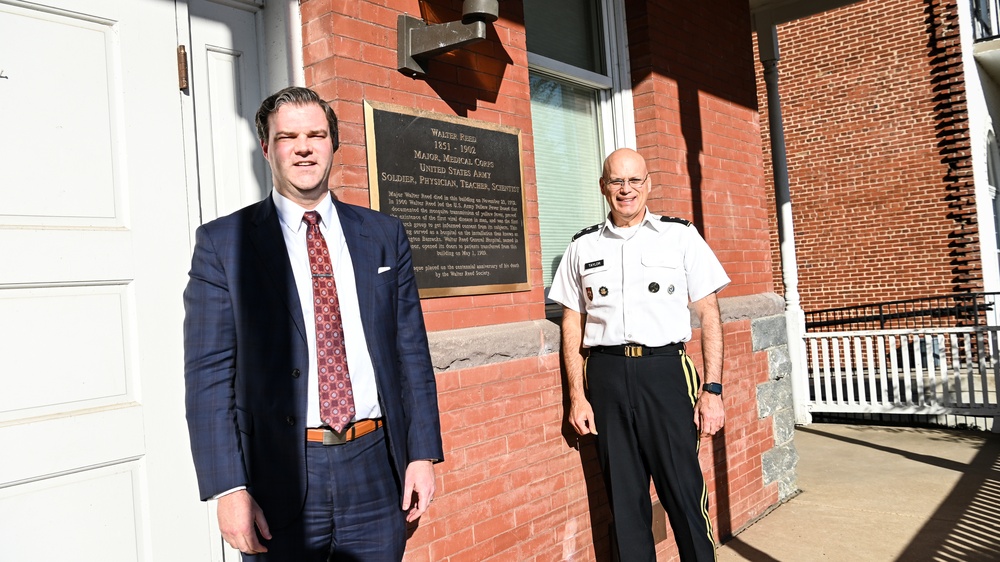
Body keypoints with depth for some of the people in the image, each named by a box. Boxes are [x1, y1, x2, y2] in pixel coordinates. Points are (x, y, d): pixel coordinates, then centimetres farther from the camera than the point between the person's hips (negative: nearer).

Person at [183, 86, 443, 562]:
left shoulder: (384, 235, 7)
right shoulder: (222, 242, -1)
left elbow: (410, 350, 6)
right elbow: (209, 374, -4)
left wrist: (422, 453, 1)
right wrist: (230, 489, -10)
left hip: (376, 471, 2)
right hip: (280, 477, -2)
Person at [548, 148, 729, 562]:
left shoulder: (680, 236, 5)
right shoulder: (583, 247, 10)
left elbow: (709, 314, 4)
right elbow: (572, 323, 11)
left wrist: (713, 389, -3)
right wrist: (577, 396, 4)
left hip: (665, 371, -2)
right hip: (606, 376, 2)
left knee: (683, 491, 0)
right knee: (625, 497, 10)